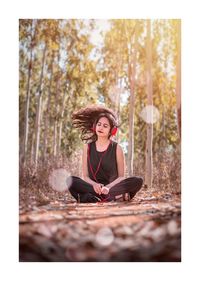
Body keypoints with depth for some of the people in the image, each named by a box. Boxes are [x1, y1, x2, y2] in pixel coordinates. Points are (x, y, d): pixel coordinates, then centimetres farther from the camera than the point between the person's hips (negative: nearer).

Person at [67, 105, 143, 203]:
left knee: (137, 181, -26)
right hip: (92, 187, 1)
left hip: (112, 186, 0)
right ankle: (111, 196, -33)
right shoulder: (88, 147, 6)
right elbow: (85, 176, 5)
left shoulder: (116, 148, 2)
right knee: (70, 181, -26)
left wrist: (108, 187, -19)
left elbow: (121, 176, 1)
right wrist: (94, 185, -17)